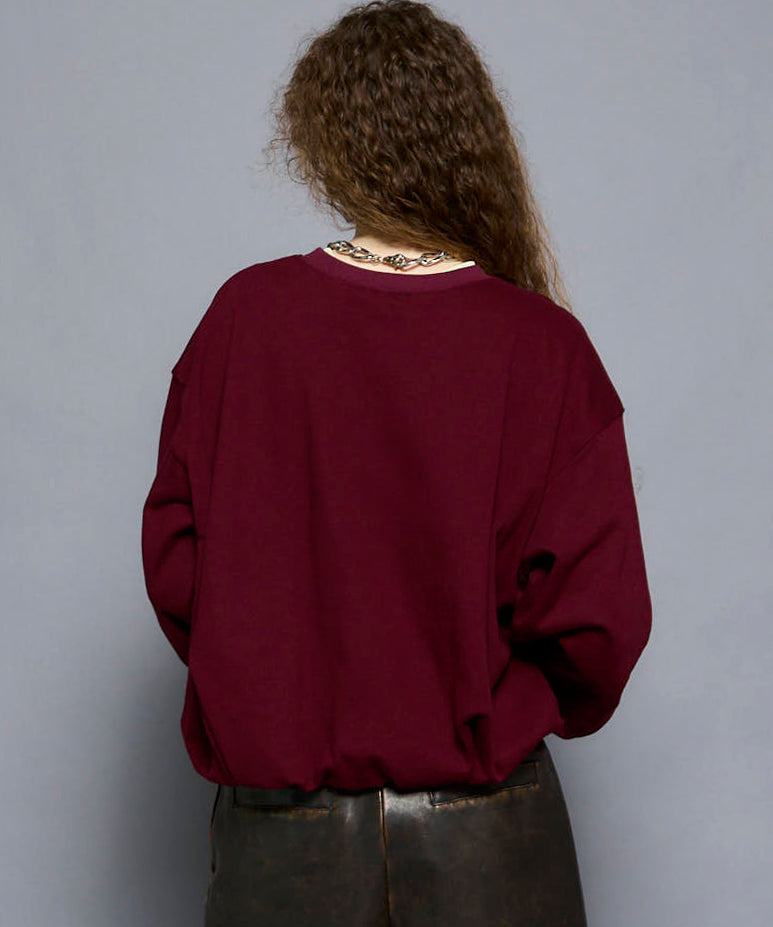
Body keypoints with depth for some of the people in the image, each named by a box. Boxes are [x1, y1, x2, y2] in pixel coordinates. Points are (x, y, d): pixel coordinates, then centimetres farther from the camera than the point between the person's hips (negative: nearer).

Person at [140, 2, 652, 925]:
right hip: (481, 838, -1)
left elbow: (173, 557, -2)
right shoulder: (542, 345, -13)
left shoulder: (243, 314, -9)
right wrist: (548, 706, 9)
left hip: (277, 819, 2)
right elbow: (596, 613, -13)